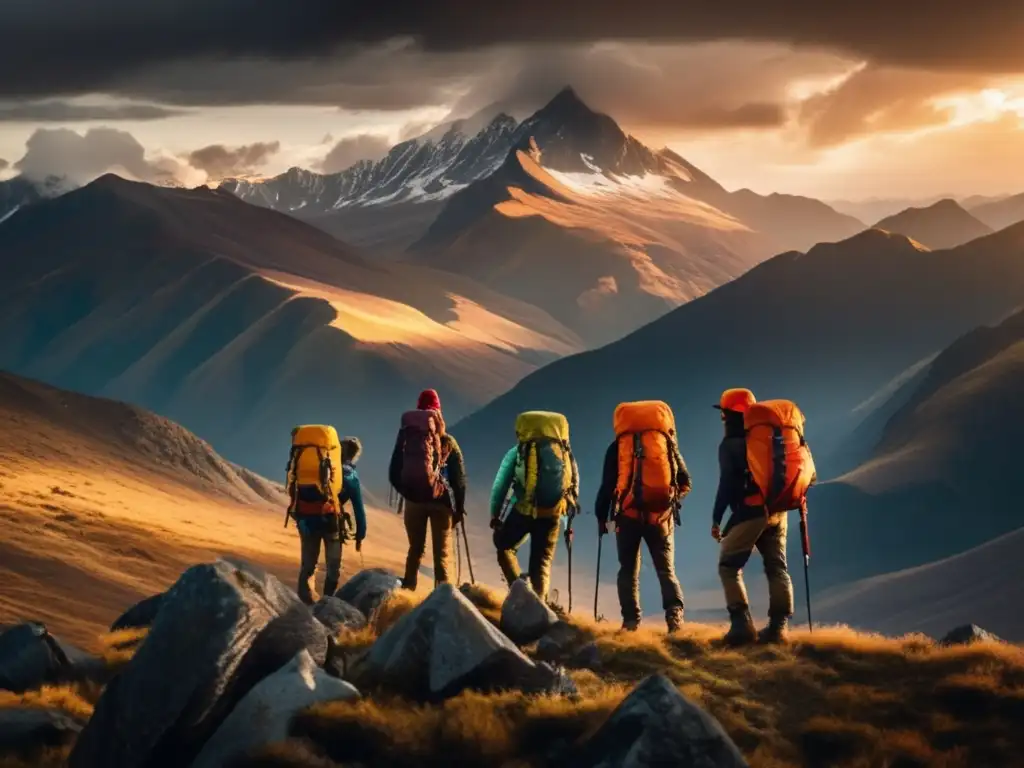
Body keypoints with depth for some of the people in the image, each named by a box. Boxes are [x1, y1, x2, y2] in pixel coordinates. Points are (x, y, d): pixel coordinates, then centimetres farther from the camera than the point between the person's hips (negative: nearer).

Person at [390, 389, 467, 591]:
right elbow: (459, 477, -1)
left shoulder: (406, 439, -1)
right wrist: (459, 507, 6)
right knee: (442, 553, 2)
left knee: (416, 549, 17)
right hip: (440, 500, -2)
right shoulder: (448, 442, -2)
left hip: (413, 500, 2)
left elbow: (394, 474, 2)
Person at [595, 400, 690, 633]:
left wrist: (601, 517, 14)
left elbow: (607, 484, 5)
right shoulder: (667, 442, 10)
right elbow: (686, 482, 12)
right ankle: (675, 611, -19)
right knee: (666, 569, 6)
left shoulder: (618, 446, 7)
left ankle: (631, 620, -1)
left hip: (628, 514, -1)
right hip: (661, 515, 1)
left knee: (629, 571, 10)